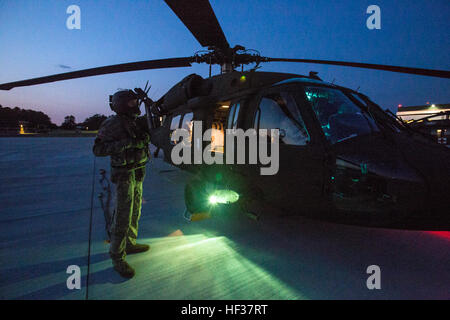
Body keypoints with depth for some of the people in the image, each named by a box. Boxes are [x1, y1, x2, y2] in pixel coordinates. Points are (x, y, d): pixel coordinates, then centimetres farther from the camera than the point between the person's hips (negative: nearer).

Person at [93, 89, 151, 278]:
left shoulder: (138, 122, 9)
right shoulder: (111, 124, -12)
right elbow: (98, 150, -17)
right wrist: (123, 143, -27)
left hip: (137, 174, 8)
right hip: (123, 175, -8)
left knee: (135, 211, 17)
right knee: (123, 216, -6)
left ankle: (130, 243, 34)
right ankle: (117, 258, 4)